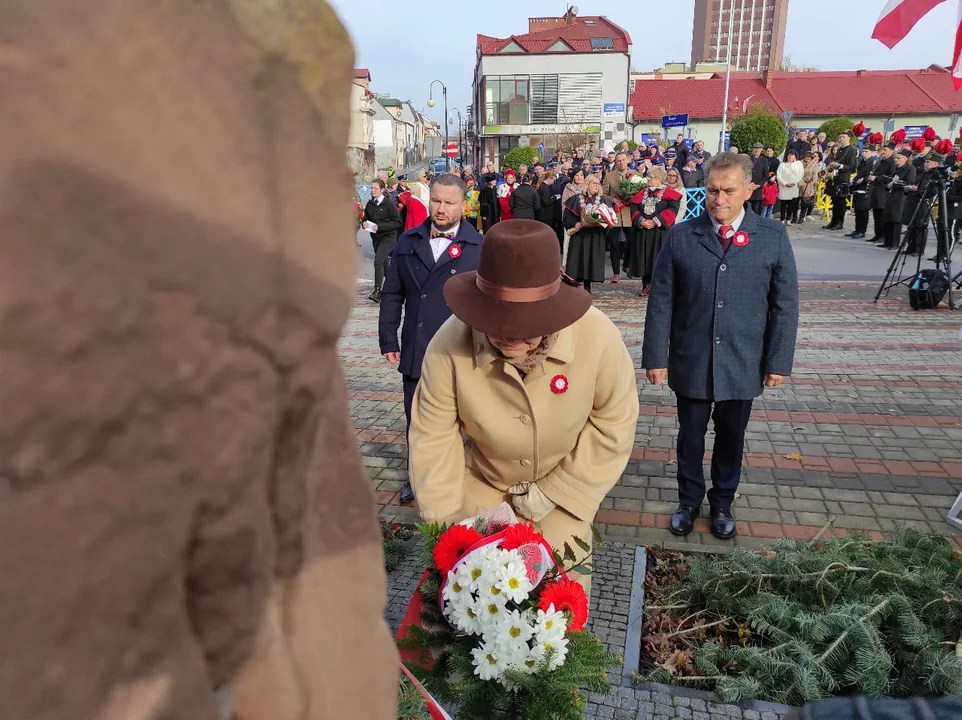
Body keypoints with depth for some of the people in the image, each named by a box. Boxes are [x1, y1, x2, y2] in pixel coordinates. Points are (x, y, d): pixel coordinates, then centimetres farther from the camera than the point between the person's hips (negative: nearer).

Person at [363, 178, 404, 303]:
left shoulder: (389, 204, -10)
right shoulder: (370, 204, 6)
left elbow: (397, 222, -11)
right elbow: (366, 219, 19)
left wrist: (380, 226, -19)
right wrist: (364, 224, -6)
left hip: (388, 237, -6)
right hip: (376, 237, 6)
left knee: (378, 261, -20)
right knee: (384, 263, 14)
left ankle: (377, 290, -16)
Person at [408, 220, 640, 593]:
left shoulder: (598, 337, -30)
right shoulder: (450, 343, -31)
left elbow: (615, 424, -15)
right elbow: (434, 436, -18)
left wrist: (553, 492, -13)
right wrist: (442, 522, -16)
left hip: (565, 483, 0)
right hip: (480, 482, 1)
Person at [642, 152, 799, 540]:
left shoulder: (773, 237, -3)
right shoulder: (680, 236, -4)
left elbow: (785, 305, -1)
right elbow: (661, 301, -4)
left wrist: (779, 361, -3)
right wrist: (656, 357, -6)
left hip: (742, 364, 0)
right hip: (690, 362, 0)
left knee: (731, 438, 16)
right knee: (690, 436, 14)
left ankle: (722, 503, 37)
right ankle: (689, 501, 35)